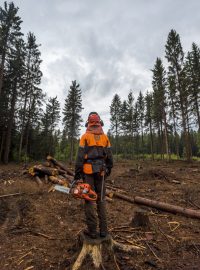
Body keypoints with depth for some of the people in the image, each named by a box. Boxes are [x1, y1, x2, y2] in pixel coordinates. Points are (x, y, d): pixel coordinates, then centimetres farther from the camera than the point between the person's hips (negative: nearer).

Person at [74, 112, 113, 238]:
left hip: (88, 171, -3)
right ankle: (103, 229, 16)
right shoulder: (105, 136, 6)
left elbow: (80, 156, -9)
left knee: (89, 199, 5)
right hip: (100, 171, 3)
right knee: (101, 199, 11)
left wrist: (77, 173, -5)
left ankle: (92, 230, 12)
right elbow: (109, 156, 6)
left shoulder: (85, 136, -4)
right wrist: (108, 170, 16)